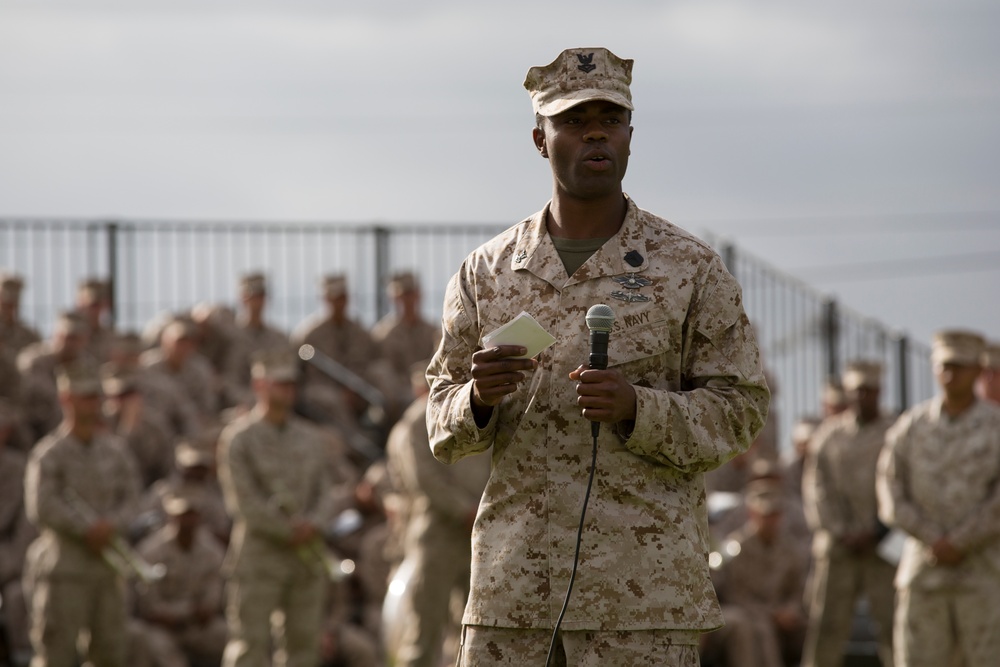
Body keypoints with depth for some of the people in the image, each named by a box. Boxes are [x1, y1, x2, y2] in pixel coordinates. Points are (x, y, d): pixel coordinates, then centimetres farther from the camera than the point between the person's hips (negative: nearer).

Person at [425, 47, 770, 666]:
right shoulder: (486, 272, 11)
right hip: (513, 586, 3)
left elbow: (740, 408, 2)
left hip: (643, 591, -2)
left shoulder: (692, 268, 3)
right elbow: (443, 427, 14)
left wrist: (637, 407, -16)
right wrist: (479, 399, -10)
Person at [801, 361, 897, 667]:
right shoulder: (828, 434, 12)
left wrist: (876, 532, -9)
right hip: (837, 547, 2)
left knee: (892, 624, -8)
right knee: (827, 626, -1)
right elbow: (816, 488, 7)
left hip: (883, 546, -2)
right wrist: (840, 532, -6)